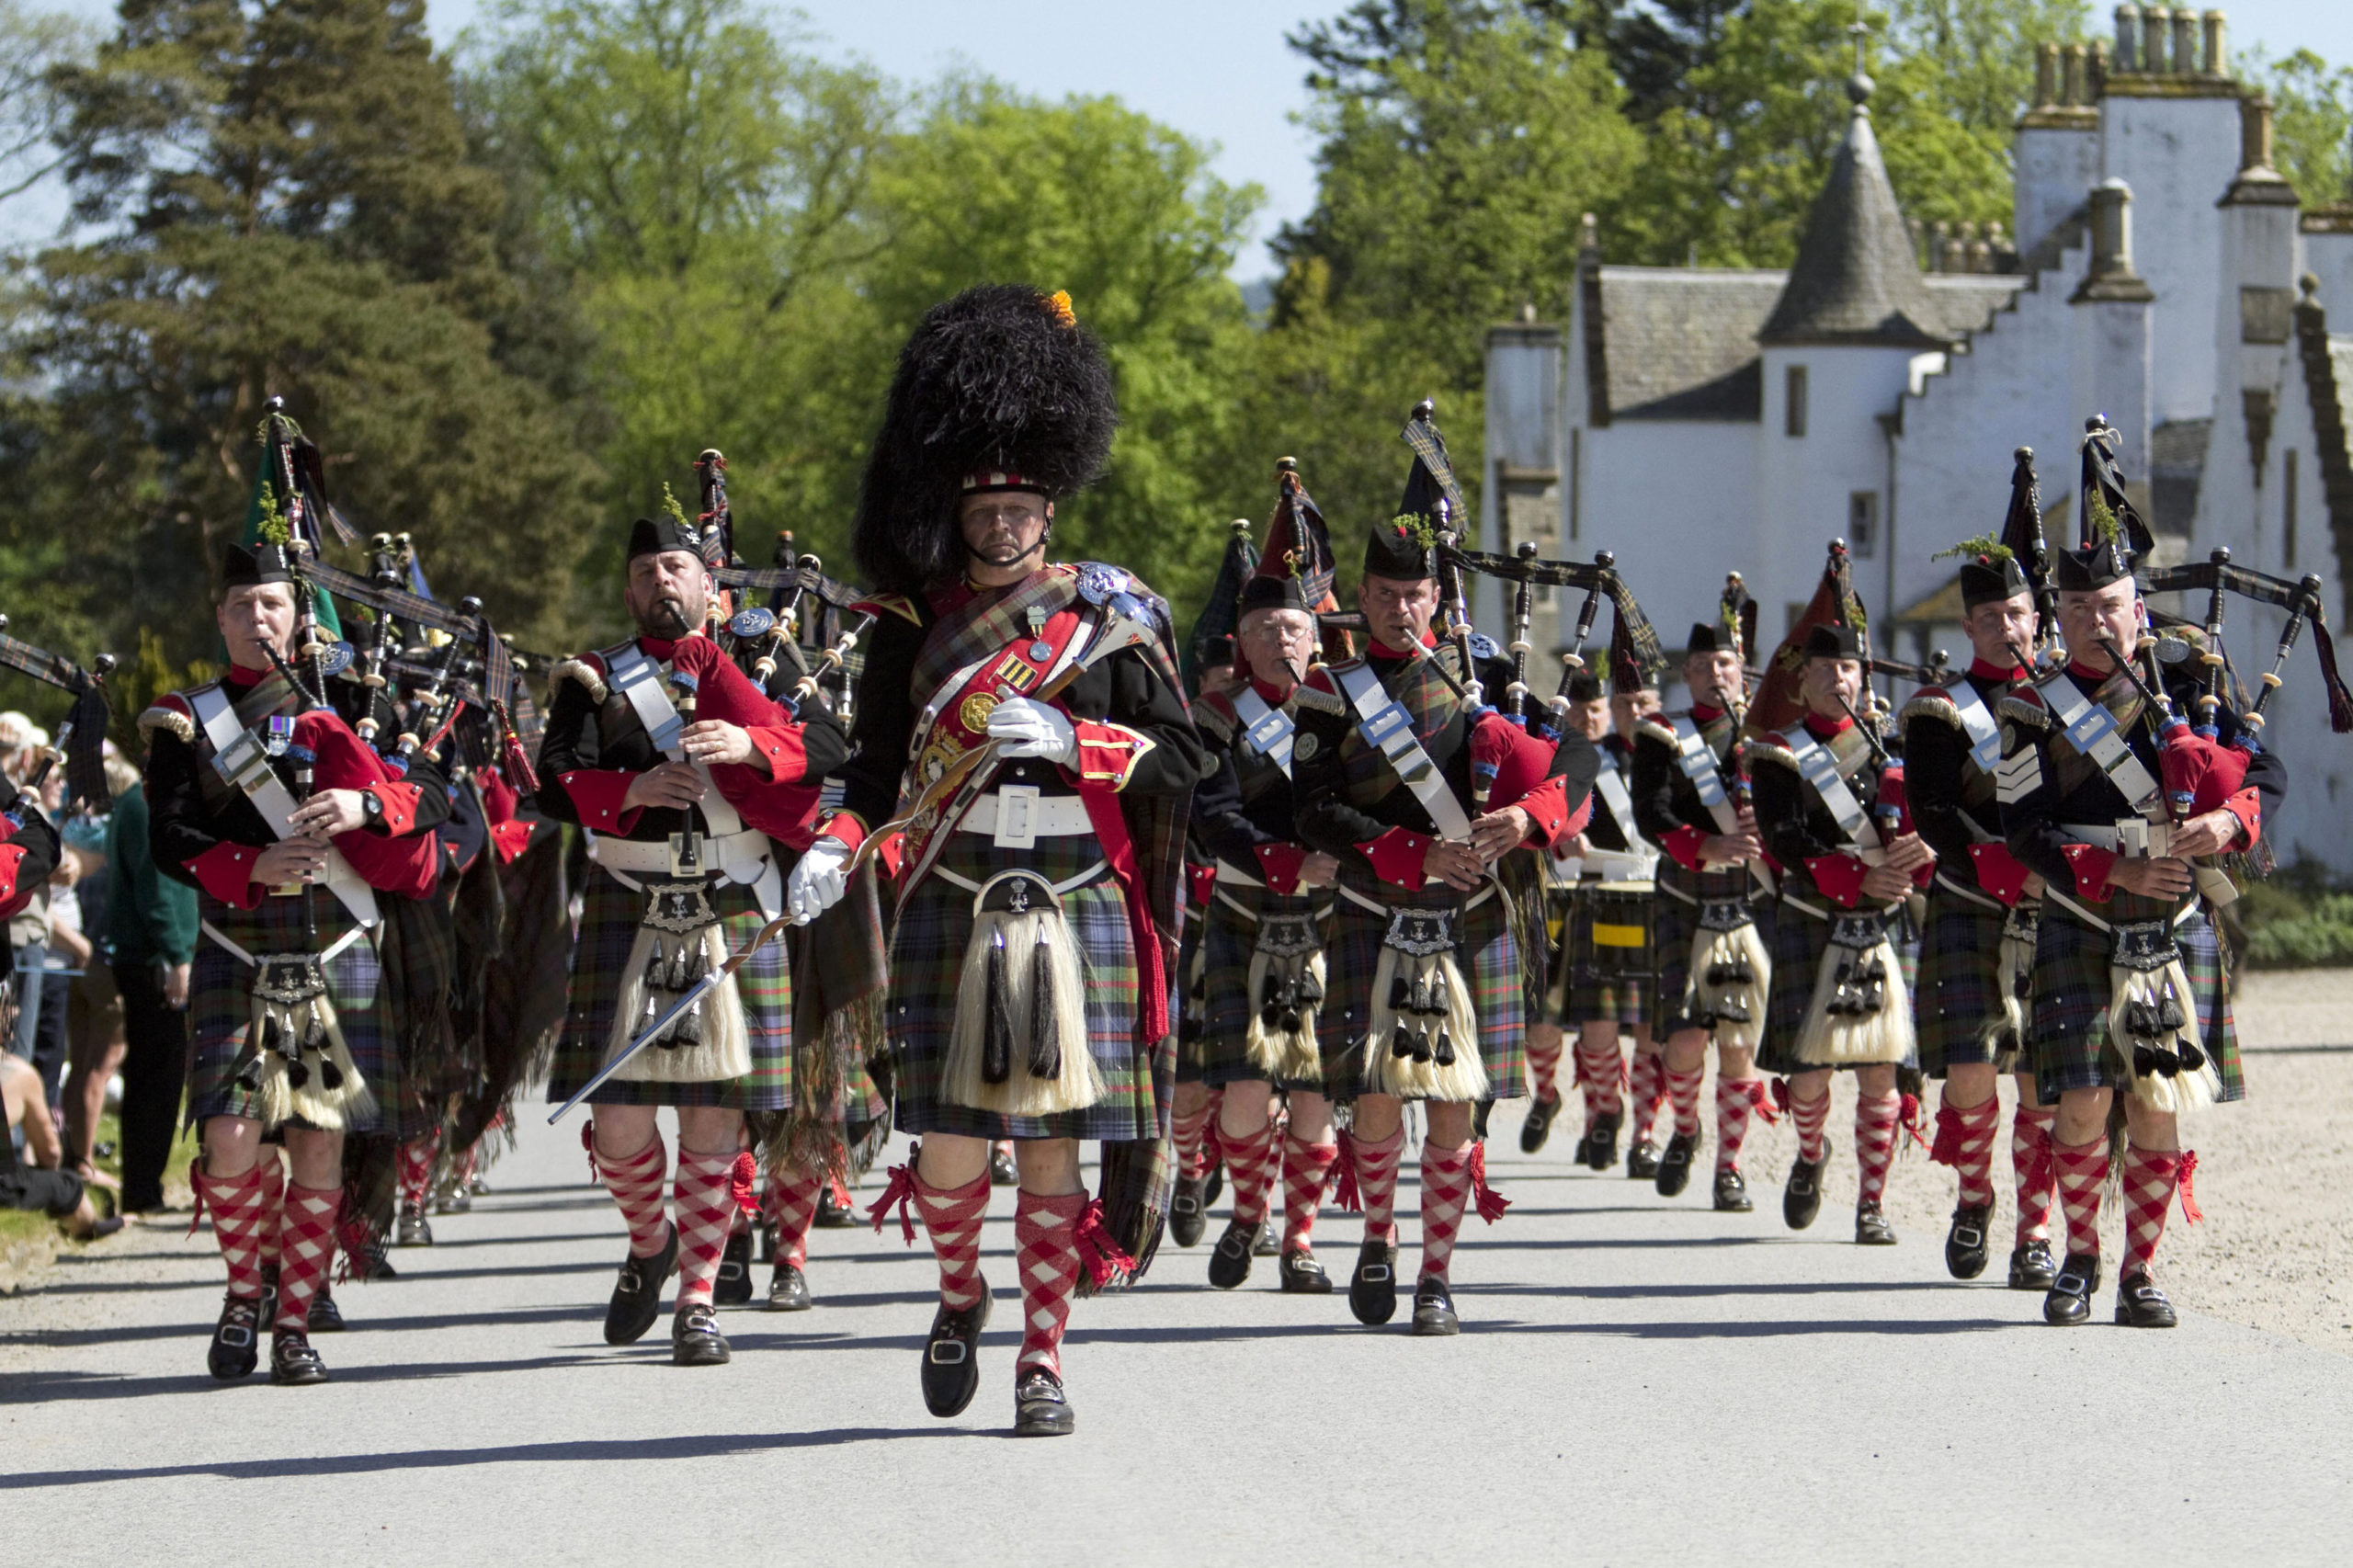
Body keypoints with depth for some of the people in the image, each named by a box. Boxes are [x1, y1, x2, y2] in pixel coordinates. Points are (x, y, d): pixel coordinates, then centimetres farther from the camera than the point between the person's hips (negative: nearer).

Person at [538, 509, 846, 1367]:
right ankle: (649, 1243, 25)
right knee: (619, 1118, -4)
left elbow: (827, 746, -6)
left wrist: (750, 743, -24)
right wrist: (631, 791, -23)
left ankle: (697, 1298, 8)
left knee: (716, 1115, -1)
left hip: (736, 915, 0)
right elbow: (556, 783, -5)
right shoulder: (595, 680, 9)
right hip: (629, 915, 0)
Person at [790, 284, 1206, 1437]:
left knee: (1052, 1143, -1)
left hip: (1078, 911, -1)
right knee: (949, 1142, -4)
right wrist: (834, 847, -12)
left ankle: (1043, 1360, 9)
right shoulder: (913, 619, 6)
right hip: (952, 913, 1)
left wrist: (1069, 741, -15)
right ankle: (959, 1298, 26)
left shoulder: (1111, 616, 4)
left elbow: (1179, 764, 1)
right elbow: (878, 765, 7)